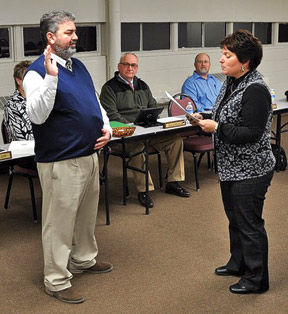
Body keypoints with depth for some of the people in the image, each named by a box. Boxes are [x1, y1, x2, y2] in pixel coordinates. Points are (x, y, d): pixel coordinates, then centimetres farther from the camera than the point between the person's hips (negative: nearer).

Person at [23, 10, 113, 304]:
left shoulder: (78, 66, 12)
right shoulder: (38, 72, -14)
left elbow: (95, 102, 21)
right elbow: (37, 116, -27)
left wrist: (106, 126, 3)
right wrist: (50, 78, -36)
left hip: (89, 154, 9)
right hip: (61, 161, -8)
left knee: (87, 215, 22)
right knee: (59, 222, 1)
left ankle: (83, 259, 41)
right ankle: (56, 281, 13)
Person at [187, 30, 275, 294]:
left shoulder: (255, 90, -22)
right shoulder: (230, 82, 7)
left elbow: (251, 134, -26)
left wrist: (216, 128, -23)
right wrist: (204, 119, 1)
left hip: (250, 171, -10)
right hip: (231, 167, 10)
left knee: (249, 223, 2)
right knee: (235, 218, 23)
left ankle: (256, 279, 18)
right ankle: (238, 263, 41)